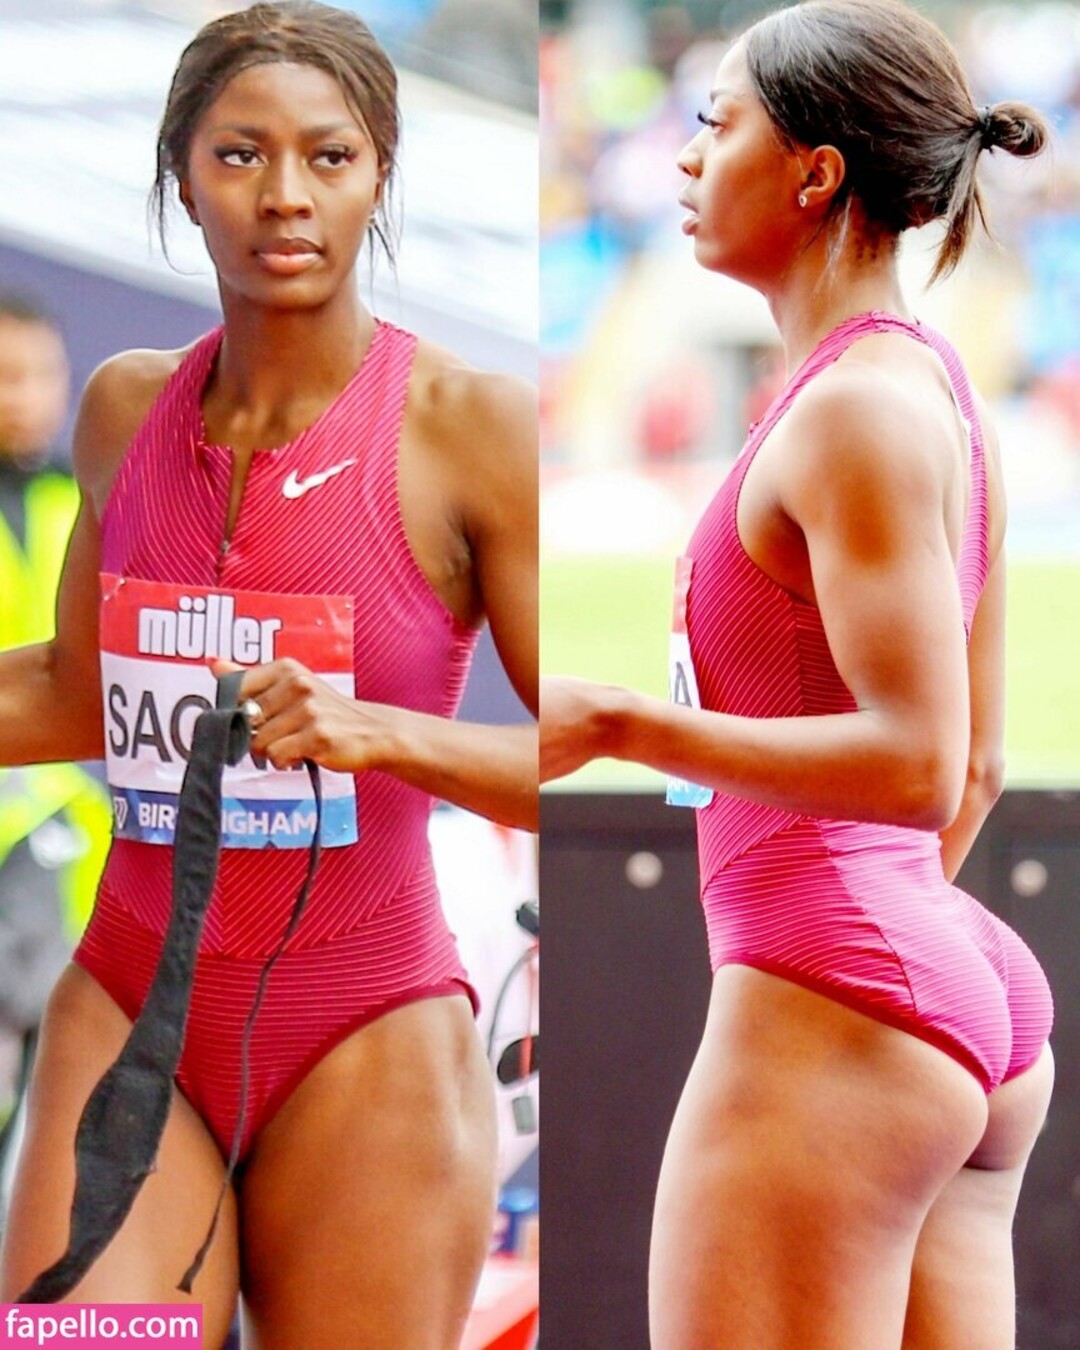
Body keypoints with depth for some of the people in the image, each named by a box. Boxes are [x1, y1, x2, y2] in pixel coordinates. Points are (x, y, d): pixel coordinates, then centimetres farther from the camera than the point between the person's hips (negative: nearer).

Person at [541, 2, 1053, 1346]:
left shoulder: (855, 410, -13)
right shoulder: (938, 391, 16)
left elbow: (917, 765, -20)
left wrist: (621, 724, -20)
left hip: (828, 1007, -10)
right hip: (969, 988, 10)